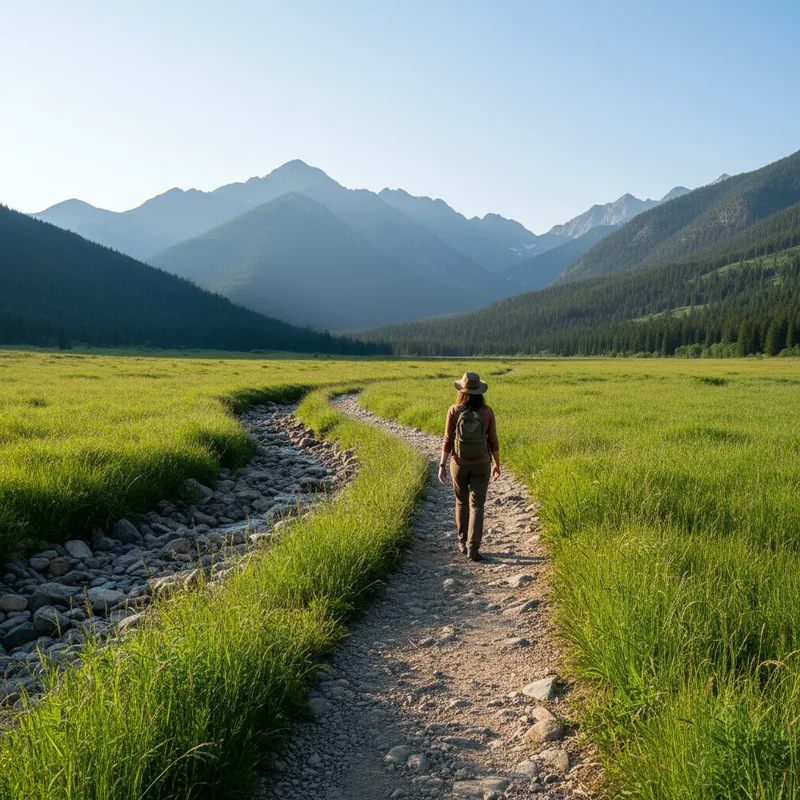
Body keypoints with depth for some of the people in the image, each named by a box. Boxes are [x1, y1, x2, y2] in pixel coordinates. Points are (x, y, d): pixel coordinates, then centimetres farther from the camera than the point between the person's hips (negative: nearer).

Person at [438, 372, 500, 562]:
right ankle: (473, 548, -10)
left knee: (461, 502, 20)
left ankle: (463, 542, 31)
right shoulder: (487, 412, -8)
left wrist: (442, 465, -6)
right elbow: (493, 441, -2)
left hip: (459, 464, 1)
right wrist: (497, 464, 11)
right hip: (481, 465, -1)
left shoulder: (454, 411, -10)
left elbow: (448, 440, -11)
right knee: (476, 506, 2)